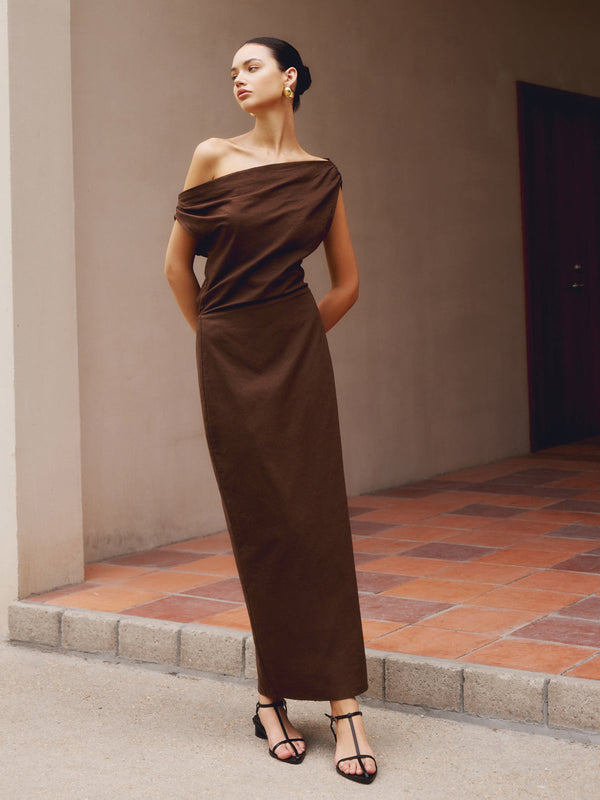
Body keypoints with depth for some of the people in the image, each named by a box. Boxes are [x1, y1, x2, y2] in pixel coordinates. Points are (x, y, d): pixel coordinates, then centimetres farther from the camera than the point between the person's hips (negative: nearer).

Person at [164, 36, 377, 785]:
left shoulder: (322, 176, 7)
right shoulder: (213, 157, 2)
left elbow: (346, 282, 15)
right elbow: (177, 262, 8)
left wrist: (295, 340, 13)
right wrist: (214, 335, 12)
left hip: (298, 354, 1)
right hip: (228, 359, -1)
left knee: (316, 520, -4)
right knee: (259, 527, 3)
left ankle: (343, 705, -1)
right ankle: (272, 697, 14)